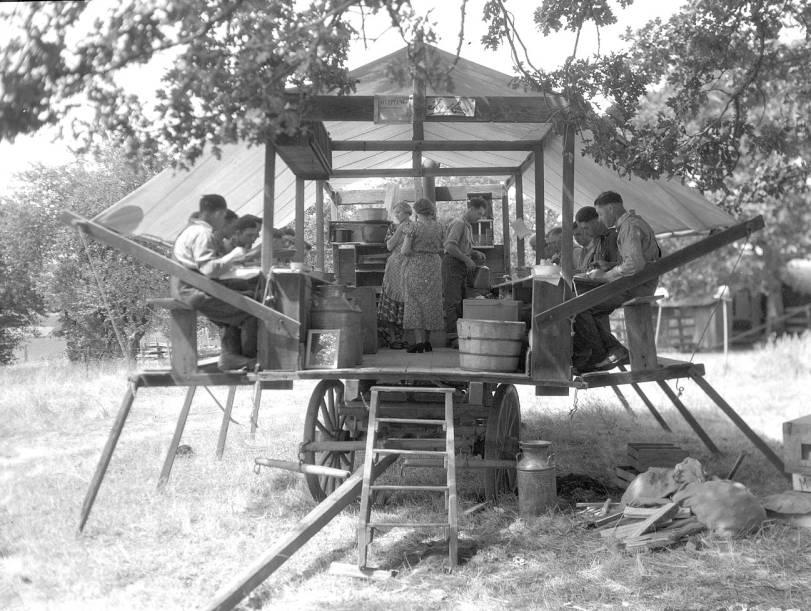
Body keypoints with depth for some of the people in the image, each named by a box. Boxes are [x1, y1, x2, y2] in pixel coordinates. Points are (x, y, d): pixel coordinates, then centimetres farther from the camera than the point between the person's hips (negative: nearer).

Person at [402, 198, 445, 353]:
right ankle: (426, 341, 16)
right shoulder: (438, 227, 4)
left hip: (416, 267, -4)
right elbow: (440, 250, 10)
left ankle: (419, 342, -5)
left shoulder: (413, 227, -10)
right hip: (433, 265, 4)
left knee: (415, 304, 0)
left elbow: (405, 250, -12)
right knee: (430, 303, 12)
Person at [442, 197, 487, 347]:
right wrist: (467, 259, -18)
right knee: (452, 301, -10)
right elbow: (449, 246, -23)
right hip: (452, 264, -10)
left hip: (462, 267, 10)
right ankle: (453, 337, -13)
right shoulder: (459, 223, -12)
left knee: (461, 300, 8)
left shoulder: (468, 225, 19)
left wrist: (475, 254, 10)